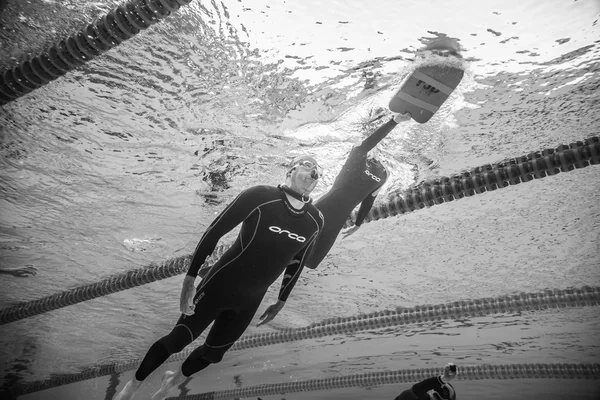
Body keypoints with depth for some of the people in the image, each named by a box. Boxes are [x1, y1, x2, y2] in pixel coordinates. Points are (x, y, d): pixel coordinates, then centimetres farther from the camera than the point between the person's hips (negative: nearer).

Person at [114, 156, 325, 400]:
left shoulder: (315, 221, -4)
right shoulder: (261, 197, -18)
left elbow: (297, 264, 11)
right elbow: (214, 232, -14)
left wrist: (281, 301, 16)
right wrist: (190, 278, -16)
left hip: (249, 302, 4)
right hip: (219, 285, -4)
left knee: (213, 353, 17)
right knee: (177, 340, 4)